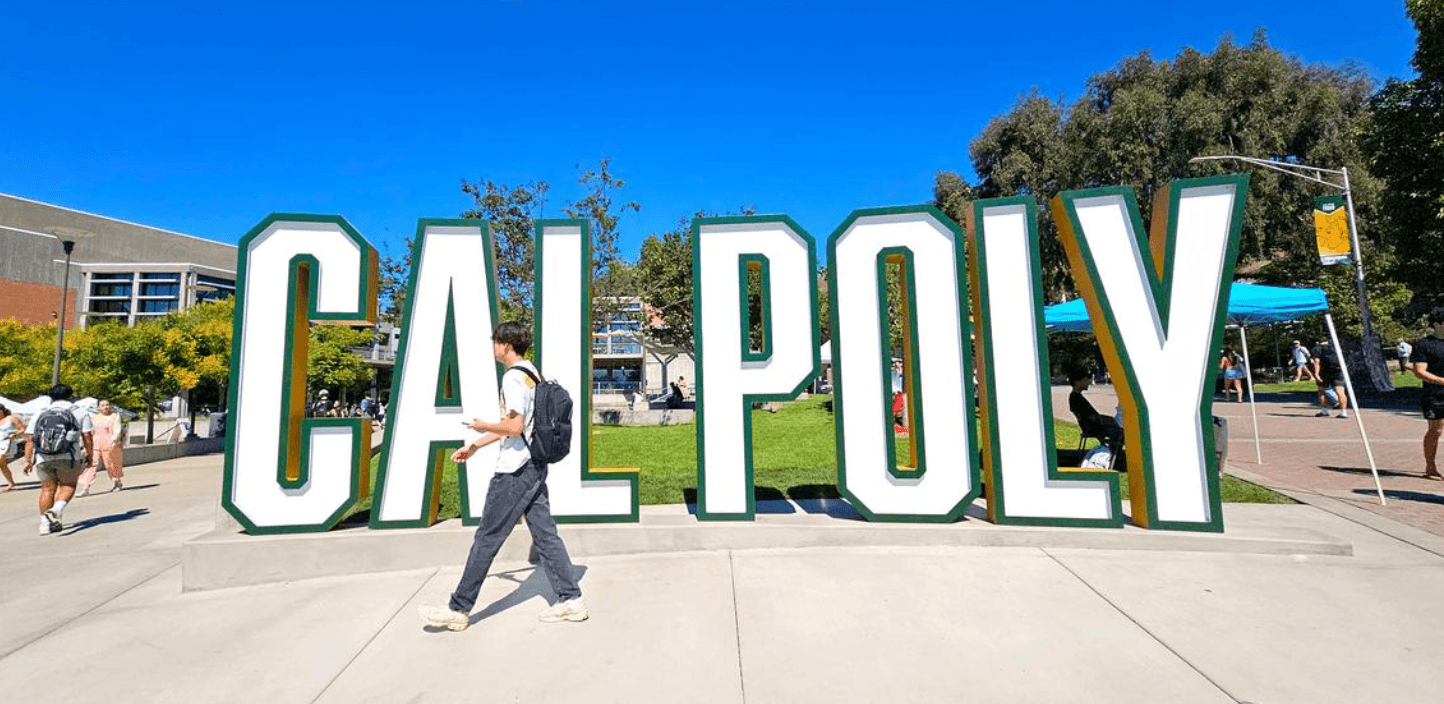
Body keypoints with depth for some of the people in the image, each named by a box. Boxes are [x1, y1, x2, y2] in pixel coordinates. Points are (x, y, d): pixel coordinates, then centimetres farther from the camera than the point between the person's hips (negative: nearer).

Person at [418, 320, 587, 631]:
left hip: (515, 471, -9)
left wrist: (482, 426, -4)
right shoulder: (533, 374, 16)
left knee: (487, 538, 3)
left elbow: (514, 427, -22)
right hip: (535, 466, 9)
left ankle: (458, 610, 18)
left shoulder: (513, 377, -14)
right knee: (545, 535, 10)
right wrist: (474, 446, 25)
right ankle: (571, 600, 13)